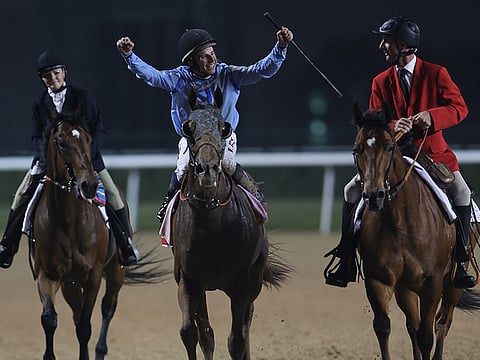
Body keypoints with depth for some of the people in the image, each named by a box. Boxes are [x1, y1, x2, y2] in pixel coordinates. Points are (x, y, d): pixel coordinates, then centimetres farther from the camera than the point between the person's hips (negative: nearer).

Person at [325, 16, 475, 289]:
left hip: (433, 153, -3)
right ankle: (347, 261, -4)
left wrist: (431, 116, -26)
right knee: (353, 190, -13)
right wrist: (393, 126, -22)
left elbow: (460, 108, -7)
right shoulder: (381, 82, 7)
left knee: (462, 195, -27)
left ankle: (459, 261, -16)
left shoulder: (436, 73, -2)